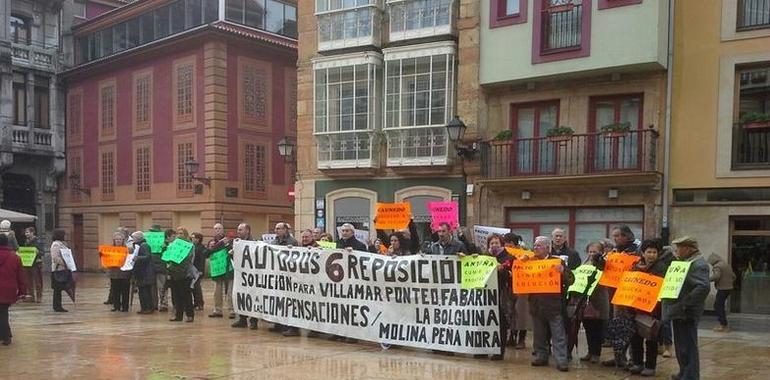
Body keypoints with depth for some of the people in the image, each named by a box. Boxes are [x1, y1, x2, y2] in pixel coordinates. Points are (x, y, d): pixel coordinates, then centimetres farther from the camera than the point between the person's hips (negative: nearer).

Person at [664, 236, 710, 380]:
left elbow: (703, 287, -30)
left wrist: (685, 304, -26)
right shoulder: (685, 261, 15)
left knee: (688, 347, -3)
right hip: (679, 312, 10)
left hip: (686, 313, -10)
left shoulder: (698, 264, -16)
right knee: (681, 346, 19)